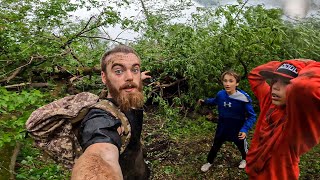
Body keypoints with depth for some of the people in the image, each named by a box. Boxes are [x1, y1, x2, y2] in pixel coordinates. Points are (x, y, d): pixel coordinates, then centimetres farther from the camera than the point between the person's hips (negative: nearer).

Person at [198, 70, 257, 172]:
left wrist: (245, 129, -32)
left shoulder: (243, 98, -29)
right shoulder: (220, 94, -16)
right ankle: (209, 162, 47)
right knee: (215, 146, 21)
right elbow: (215, 101, 12)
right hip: (222, 129, 3)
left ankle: (244, 160, 59)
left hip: (237, 130, -2)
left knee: (242, 148, 26)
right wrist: (204, 101, 0)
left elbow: (252, 116, -21)